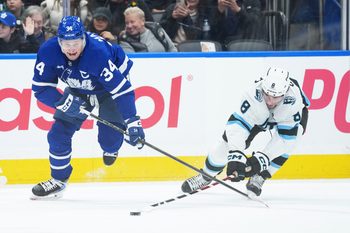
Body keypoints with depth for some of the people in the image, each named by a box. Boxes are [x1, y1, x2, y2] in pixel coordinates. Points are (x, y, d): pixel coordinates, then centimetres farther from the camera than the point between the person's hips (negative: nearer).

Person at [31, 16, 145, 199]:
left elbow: (121, 89, -38)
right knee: (59, 133, -4)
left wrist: (132, 122, -44)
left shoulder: (99, 52, -41)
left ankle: (111, 148, 23)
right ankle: (58, 180, 16)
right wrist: (63, 103, -35)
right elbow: (40, 88, -19)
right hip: (78, 90, 4)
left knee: (109, 138, -16)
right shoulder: (48, 51, -29)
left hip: (110, 83, -4)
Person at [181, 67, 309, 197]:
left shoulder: (293, 100, -43)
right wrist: (235, 156, -55)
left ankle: (259, 178, -9)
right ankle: (205, 176, 13)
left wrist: (261, 158, -42)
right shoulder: (254, 94, -42)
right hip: (259, 114, 1)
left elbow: (286, 138, -37)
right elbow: (238, 123, -43)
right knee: (231, 140, -11)